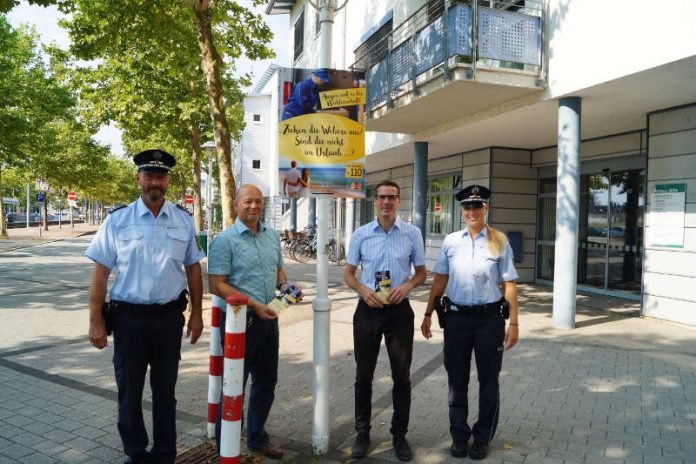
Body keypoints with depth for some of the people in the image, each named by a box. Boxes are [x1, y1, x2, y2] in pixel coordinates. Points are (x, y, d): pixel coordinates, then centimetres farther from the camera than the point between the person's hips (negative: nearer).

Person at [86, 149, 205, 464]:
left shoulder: (183, 221, 2)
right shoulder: (117, 221, -3)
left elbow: (193, 269, 7)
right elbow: (100, 273, -2)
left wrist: (196, 314, 5)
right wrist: (96, 322, -5)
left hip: (169, 317, 1)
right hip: (129, 317, -1)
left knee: (165, 390, 15)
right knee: (129, 391, 13)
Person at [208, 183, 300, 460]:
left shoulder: (272, 236, 8)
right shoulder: (226, 240, -11)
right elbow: (216, 285, -16)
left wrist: (284, 285, -2)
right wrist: (254, 305, -21)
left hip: (268, 319, 7)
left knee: (266, 382, 17)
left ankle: (257, 437, 36)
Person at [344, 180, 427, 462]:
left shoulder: (412, 234, -1)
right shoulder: (361, 234, 0)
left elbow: (421, 272, 7)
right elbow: (348, 273, 6)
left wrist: (407, 286, -13)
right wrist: (364, 290, -14)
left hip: (399, 310, 0)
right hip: (368, 309, 1)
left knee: (402, 376, 9)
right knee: (363, 375, 10)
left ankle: (399, 435, 26)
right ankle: (362, 433, 27)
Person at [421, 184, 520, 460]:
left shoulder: (499, 242, -3)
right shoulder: (451, 241, 3)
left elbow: (509, 284, -3)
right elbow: (439, 280, 7)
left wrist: (513, 323, -5)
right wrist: (428, 314, 7)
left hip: (489, 318, -1)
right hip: (457, 317, 2)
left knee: (488, 380, 13)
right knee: (457, 380, 13)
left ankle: (482, 438, 32)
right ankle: (458, 435, 33)